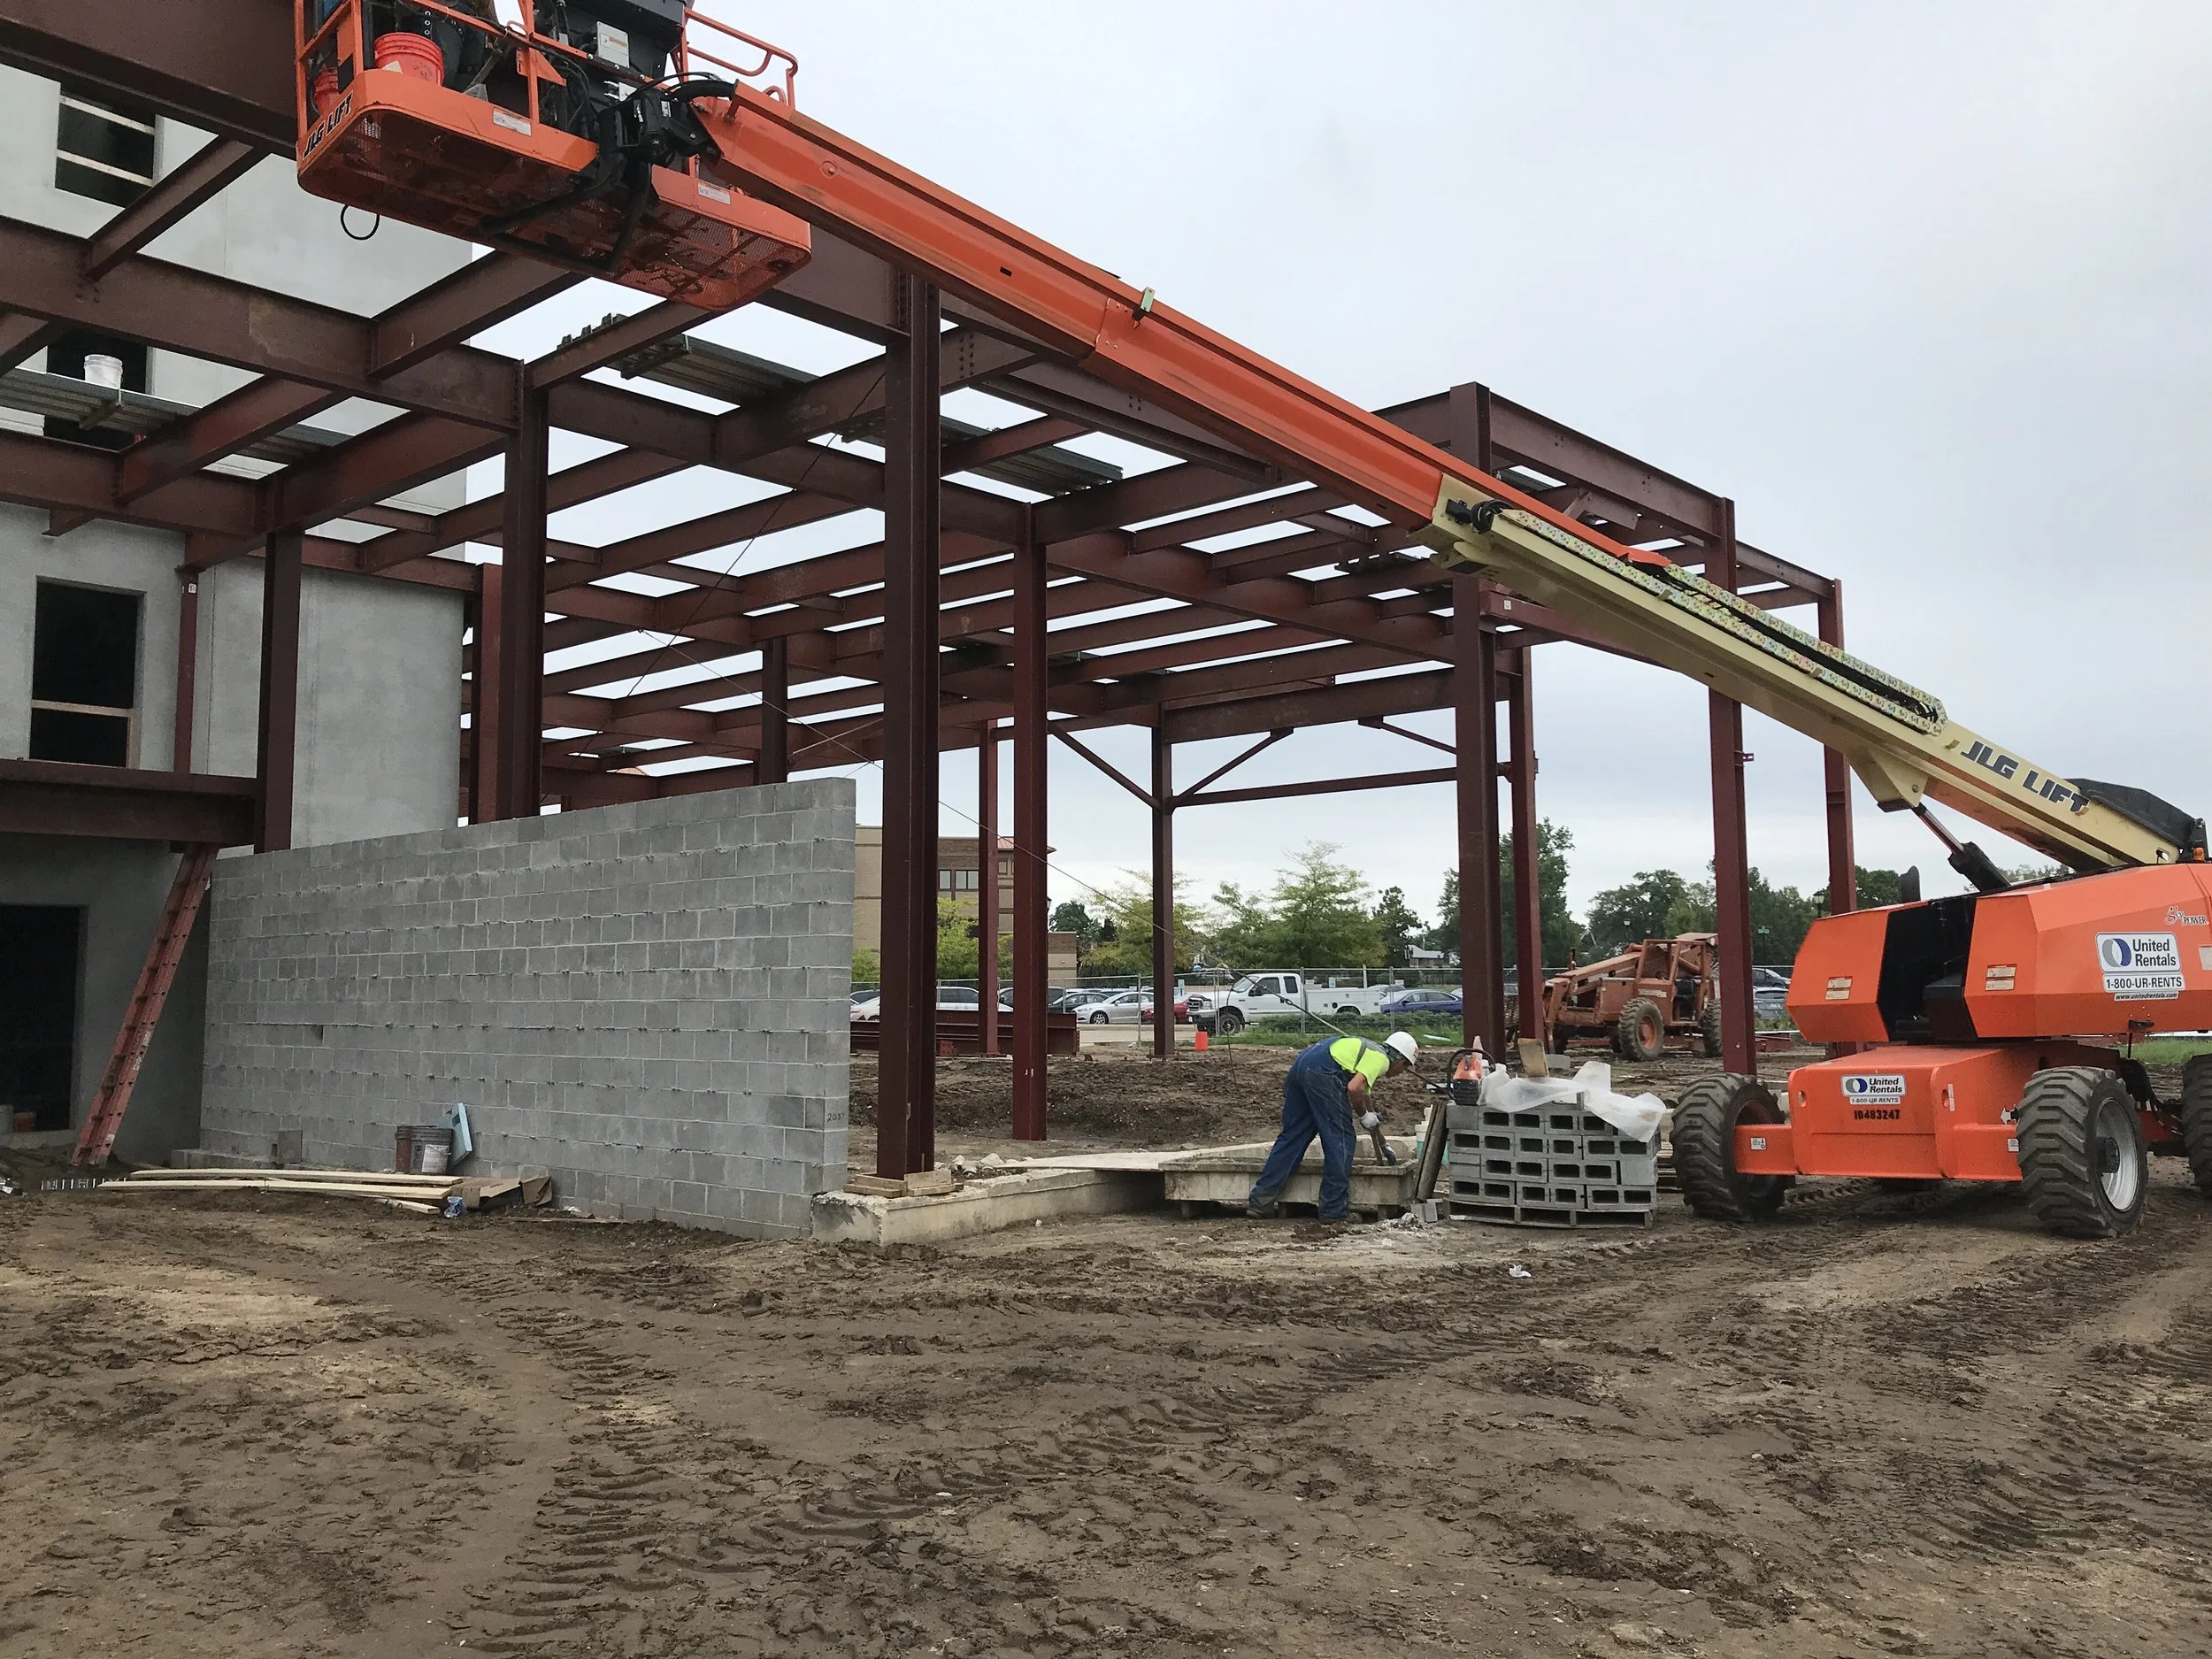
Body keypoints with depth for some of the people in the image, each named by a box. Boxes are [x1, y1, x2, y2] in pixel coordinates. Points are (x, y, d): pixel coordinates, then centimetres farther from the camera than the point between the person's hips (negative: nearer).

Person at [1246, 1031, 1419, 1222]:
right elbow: (1354, 1088, -13)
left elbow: (1363, 1095, 44)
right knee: (1340, 1140, 2)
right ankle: (1335, 1211, 6)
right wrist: (1363, 1114, 8)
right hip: (1321, 1073, -9)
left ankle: (1259, 1202, 11)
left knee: (1292, 1136, 12)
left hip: (1300, 1065, 9)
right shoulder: (1381, 1059, 5)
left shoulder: (1368, 1051, 34)